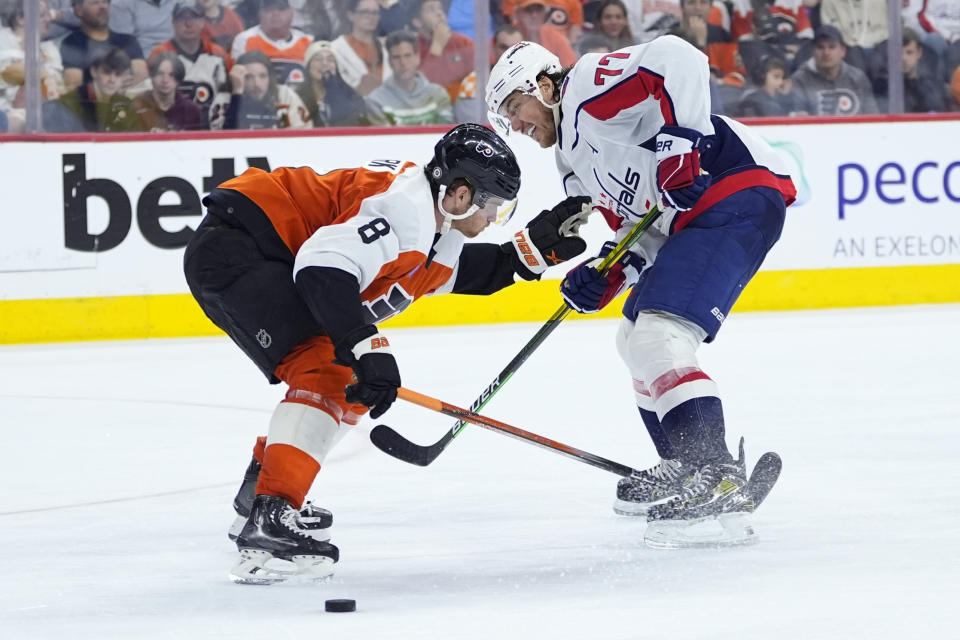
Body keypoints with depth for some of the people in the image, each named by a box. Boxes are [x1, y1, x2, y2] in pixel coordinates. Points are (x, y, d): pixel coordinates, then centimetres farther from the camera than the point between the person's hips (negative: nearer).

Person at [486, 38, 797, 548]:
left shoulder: (586, 90, -6)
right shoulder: (575, 162, 24)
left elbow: (677, 58, -20)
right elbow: (640, 226, 21)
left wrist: (678, 143, -26)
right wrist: (606, 276, 2)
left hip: (738, 195, -12)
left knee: (658, 338, -23)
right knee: (636, 336, 25)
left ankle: (719, 485, -31)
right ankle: (683, 467, 34)